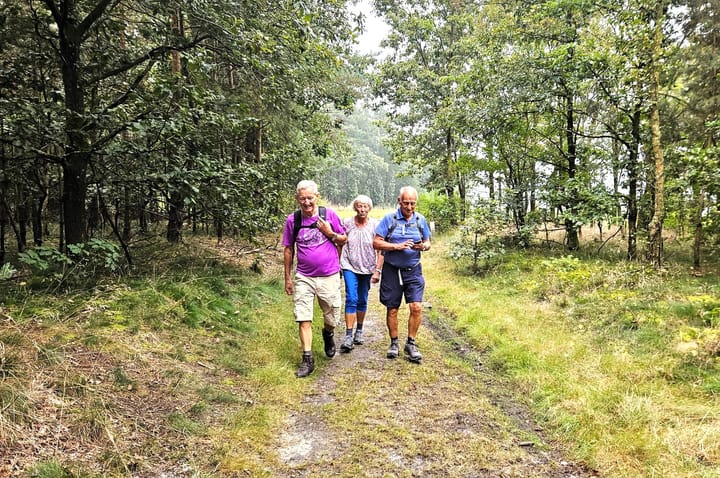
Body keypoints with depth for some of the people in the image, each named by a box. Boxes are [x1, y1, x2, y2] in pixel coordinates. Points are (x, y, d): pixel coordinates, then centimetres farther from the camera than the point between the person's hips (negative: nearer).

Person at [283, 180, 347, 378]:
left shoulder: (329, 214, -4)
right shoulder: (292, 220, -2)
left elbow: (344, 240, 6)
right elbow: (288, 249, 7)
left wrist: (330, 234, -14)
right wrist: (287, 278, 8)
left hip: (329, 277, 0)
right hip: (303, 277, 0)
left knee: (332, 318, 12)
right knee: (304, 319, -3)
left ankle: (328, 334, 46)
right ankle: (307, 360, 8)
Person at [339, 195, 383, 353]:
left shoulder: (375, 225, -6)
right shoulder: (347, 223, -5)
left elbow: (380, 250, -5)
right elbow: (340, 245, 4)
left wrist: (377, 271, -10)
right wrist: (337, 265, 6)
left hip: (367, 268, 1)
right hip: (350, 266, -1)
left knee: (362, 300, 12)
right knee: (351, 299, -12)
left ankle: (359, 331, 29)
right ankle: (348, 336, -11)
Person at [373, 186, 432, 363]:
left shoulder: (421, 220, 3)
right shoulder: (389, 219, -6)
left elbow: (427, 243, 13)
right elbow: (376, 243, -8)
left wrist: (423, 246, -11)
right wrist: (397, 246, -20)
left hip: (413, 270, 2)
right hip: (392, 270, -1)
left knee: (416, 307, -8)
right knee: (392, 309, 7)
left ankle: (411, 343, 9)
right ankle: (394, 343, 25)